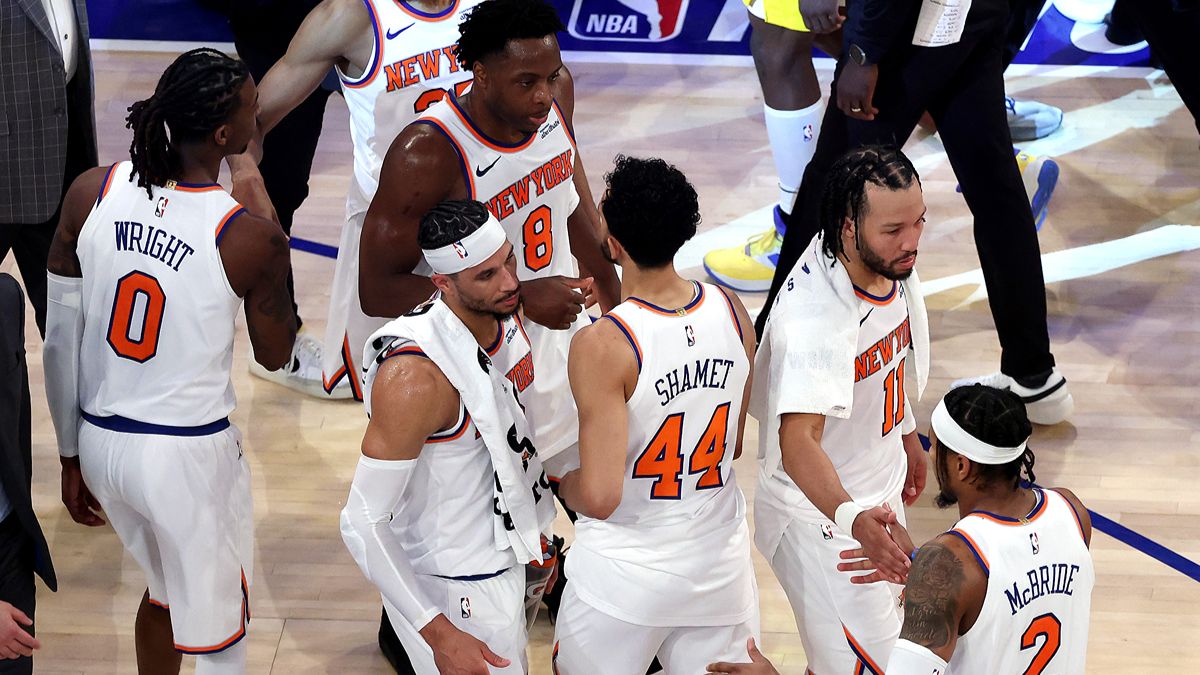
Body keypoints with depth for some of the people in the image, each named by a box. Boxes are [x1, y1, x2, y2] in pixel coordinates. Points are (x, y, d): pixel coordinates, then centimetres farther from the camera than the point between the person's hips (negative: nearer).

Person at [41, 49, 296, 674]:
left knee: (166, 590, 30)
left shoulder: (91, 193, -8)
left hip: (101, 441, 6)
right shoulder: (250, 238, -19)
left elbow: (59, 341, -1)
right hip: (191, 457, -5)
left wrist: (72, 455, 12)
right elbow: (275, 354, 0)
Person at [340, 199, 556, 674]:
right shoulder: (415, 377, -33)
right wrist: (439, 633, -30)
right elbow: (362, 523, -29)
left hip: (506, 553, 8)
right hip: (459, 592, -8)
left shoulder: (507, 316, -7)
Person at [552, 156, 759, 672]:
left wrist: (565, 484, -3)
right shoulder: (732, 313, -5)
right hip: (721, 566, 4)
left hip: (626, 575, -4)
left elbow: (599, 496, -23)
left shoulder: (602, 345, -23)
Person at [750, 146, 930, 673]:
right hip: (820, 514, -9)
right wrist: (852, 519, -62)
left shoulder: (890, 264, -9)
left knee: (884, 633, 26)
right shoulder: (814, 314, -36)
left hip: (877, 496, 9)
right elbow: (798, 442, -47)